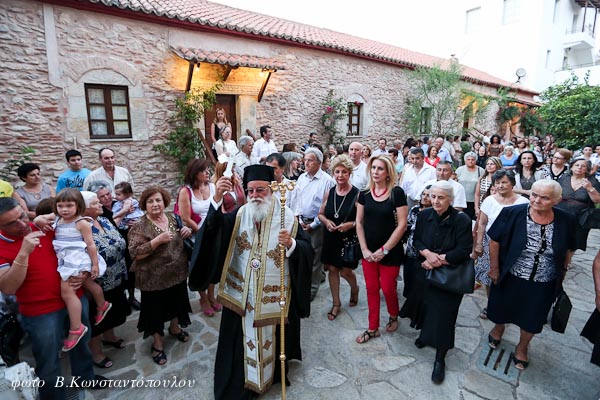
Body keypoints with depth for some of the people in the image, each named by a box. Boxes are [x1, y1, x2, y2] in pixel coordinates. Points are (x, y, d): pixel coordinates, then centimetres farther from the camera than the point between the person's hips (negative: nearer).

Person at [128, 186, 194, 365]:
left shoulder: (173, 217, 1)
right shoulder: (140, 227, -15)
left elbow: (181, 238, 14)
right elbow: (135, 253, -21)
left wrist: (187, 232, -9)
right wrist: (158, 240, -31)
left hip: (178, 273, 5)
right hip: (154, 279, -5)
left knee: (176, 302, 23)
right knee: (156, 310, 12)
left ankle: (174, 327, 50)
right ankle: (158, 342, 33)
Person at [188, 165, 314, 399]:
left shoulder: (287, 217, -11)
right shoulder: (240, 215, -4)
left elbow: (307, 250, -12)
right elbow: (213, 229, -18)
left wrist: (291, 244, -32)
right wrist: (217, 200, -30)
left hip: (275, 295, -1)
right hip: (242, 293, 2)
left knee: (272, 337, 20)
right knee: (243, 340, 17)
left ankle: (274, 373, 49)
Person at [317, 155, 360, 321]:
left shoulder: (357, 194, -12)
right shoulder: (329, 193, 1)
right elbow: (321, 214, 9)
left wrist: (351, 224, -23)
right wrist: (326, 221, -11)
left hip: (348, 239, -4)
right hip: (330, 238, 4)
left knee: (345, 271, 4)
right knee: (332, 269, 11)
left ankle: (354, 289, 41)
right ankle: (336, 303, 31)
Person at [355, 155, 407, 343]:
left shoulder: (397, 193, -11)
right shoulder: (365, 193, 1)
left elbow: (402, 225, -13)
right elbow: (359, 222, 3)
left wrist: (384, 249, -13)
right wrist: (364, 249, -5)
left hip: (390, 251, -3)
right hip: (369, 251, 4)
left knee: (387, 288, 7)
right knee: (371, 289, 11)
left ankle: (393, 316, 38)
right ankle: (373, 328, 28)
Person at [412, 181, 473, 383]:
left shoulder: (462, 220, -15)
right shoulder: (424, 215, -3)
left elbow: (464, 251, -18)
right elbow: (416, 240, 1)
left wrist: (439, 260, -19)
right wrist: (428, 254, -18)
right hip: (426, 272, 4)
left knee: (443, 314, -1)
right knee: (427, 306, 11)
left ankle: (440, 358, 14)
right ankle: (426, 334, 40)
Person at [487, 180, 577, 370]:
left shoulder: (566, 221, -12)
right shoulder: (513, 214, -20)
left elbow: (569, 250, 4)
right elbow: (494, 241, -11)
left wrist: (562, 273, 9)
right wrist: (494, 268, -7)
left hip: (543, 285, 2)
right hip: (510, 278, -1)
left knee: (532, 319, 21)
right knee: (502, 308, 22)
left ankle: (522, 347, 49)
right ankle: (498, 328, 55)